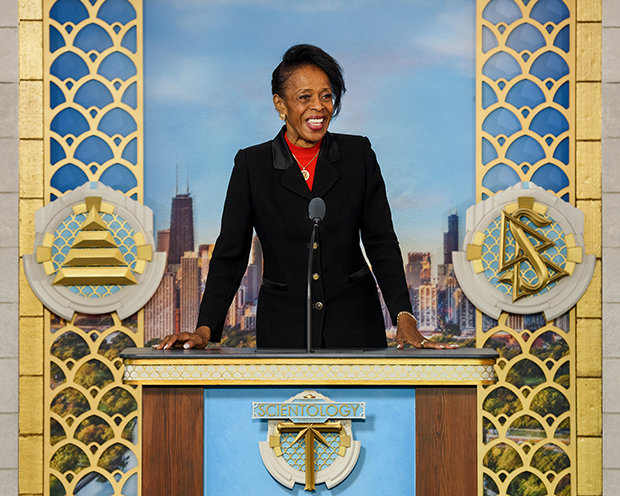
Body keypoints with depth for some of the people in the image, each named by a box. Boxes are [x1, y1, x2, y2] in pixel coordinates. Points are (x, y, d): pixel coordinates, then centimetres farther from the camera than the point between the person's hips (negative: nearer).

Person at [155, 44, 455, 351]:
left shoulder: (358, 155, 4)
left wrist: (404, 317, -9)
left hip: (354, 325, 1)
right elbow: (230, 253, 1)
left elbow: (382, 242, 3)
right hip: (283, 326, -1)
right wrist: (204, 329, -10)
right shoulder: (251, 165, 1)